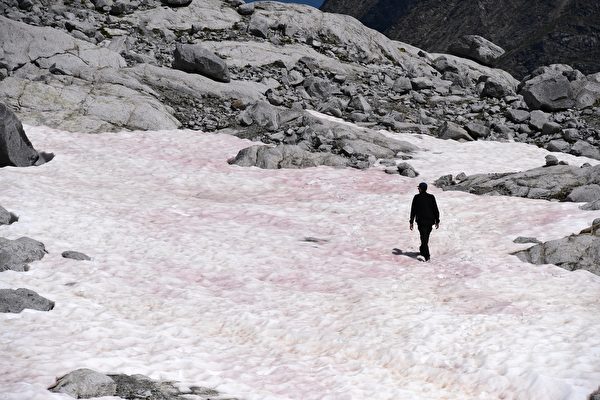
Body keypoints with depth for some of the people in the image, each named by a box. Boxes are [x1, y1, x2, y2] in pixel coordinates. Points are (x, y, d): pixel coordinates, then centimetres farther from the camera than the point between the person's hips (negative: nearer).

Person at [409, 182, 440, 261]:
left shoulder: (416, 198, -7)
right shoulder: (431, 197, -1)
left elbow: (413, 210, -5)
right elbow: (436, 210, 0)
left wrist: (411, 222, 1)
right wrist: (437, 221, 7)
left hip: (421, 221, -3)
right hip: (430, 220, 3)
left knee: (424, 237, -3)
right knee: (426, 237, 21)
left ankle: (427, 255, -15)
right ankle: (422, 250, 40)